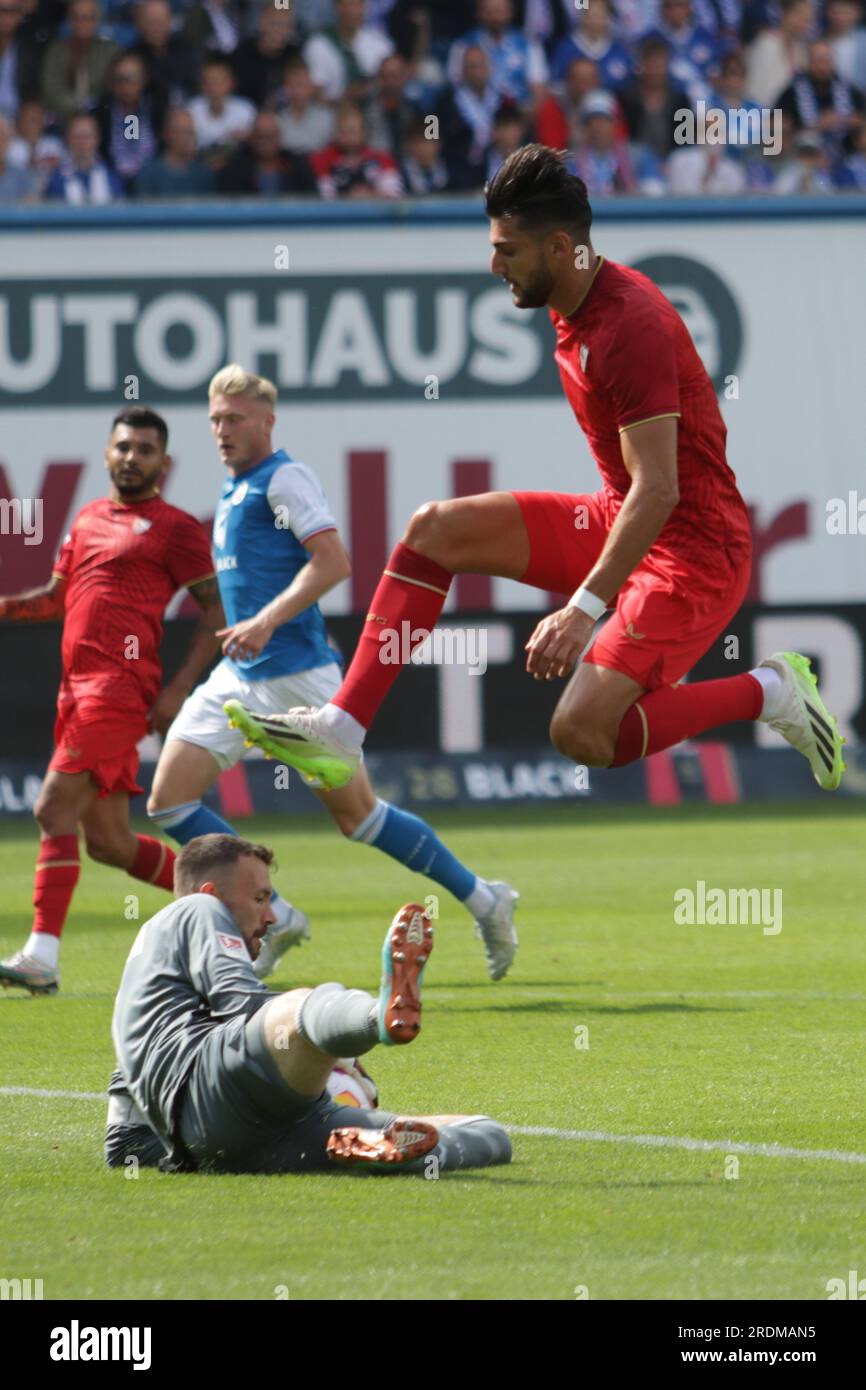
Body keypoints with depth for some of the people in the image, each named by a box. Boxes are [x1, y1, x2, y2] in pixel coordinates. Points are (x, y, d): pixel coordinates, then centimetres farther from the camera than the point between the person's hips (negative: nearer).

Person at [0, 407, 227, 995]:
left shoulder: (176, 527, 0)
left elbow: (216, 611, -2)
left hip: (120, 683, -8)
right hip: (79, 685, 8)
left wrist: (181, 686, -12)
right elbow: (58, 596, 30)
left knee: (55, 809, -18)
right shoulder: (89, 519, 22)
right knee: (109, 842, 10)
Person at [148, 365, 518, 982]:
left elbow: (333, 561, -20)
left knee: (356, 813, -2)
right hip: (240, 676, 9)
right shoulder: (235, 489, 16)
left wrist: (267, 622, -28)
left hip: (295, 673, -9)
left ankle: (482, 899, 13)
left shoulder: (285, 478, -10)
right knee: (168, 801, -3)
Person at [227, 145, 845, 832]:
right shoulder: (575, 307, 7)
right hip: (618, 518, 10)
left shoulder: (630, 325, -23)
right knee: (436, 529, -1)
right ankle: (341, 728, -5)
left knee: (581, 734, -21)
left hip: (694, 546, -10)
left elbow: (658, 491, -29)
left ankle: (769, 692, -1)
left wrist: (585, 608, -33)